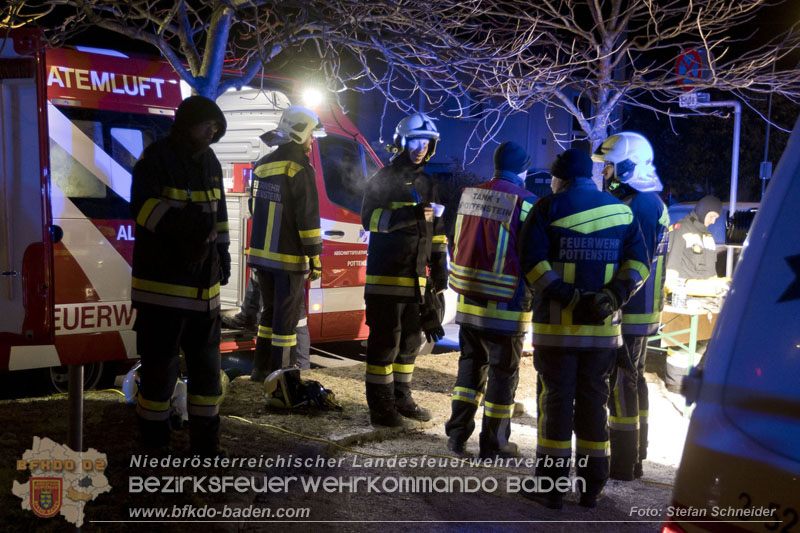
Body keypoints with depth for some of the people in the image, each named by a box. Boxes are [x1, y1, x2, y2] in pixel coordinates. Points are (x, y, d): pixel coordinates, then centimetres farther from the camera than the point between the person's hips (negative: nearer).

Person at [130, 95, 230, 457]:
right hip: (161, 281, -7)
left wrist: (222, 251, 20)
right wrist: (180, 222, -35)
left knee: (206, 363, 11)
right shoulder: (157, 158, -9)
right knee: (160, 363, -1)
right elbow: (142, 205, -23)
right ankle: (154, 441, 15)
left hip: (202, 283, 7)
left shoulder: (210, 162, 13)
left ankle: (206, 440, 22)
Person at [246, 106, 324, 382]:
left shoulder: (263, 165, 12)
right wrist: (315, 258, -12)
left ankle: (261, 368, 23)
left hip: (262, 253, 7)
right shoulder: (300, 168, -13)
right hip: (289, 257, -7)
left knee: (271, 310, 19)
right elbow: (308, 217, -17)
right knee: (287, 314, 0)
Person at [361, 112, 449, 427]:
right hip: (386, 276, -7)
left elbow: (437, 231, 19)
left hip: (416, 277, 7)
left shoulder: (429, 184, 16)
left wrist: (439, 273, 15)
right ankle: (380, 406, 2)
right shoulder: (385, 179, -3)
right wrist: (409, 215, -29)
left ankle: (401, 399, 25)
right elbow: (370, 218, -17)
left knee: (410, 340, 12)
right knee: (385, 341, -5)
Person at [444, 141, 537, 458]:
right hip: (505, 307, -5)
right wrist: (529, 296, 6)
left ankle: (457, 434, 21)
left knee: (470, 365, 18)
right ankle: (494, 443, 16)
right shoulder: (525, 203, -14)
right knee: (503, 373, 7)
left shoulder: (471, 194, 5)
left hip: (468, 302, 6)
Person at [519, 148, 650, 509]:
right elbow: (637, 262, 2)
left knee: (556, 399, 3)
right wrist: (612, 297, -8)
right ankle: (592, 486, 17)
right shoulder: (622, 211, 11)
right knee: (594, 401, 11)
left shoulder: (548, 208, -1)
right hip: (603, 328, 4)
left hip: (556, 323, -3)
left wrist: (568, 298, -14)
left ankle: (552, 485, 7)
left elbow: (532, 261, -12)